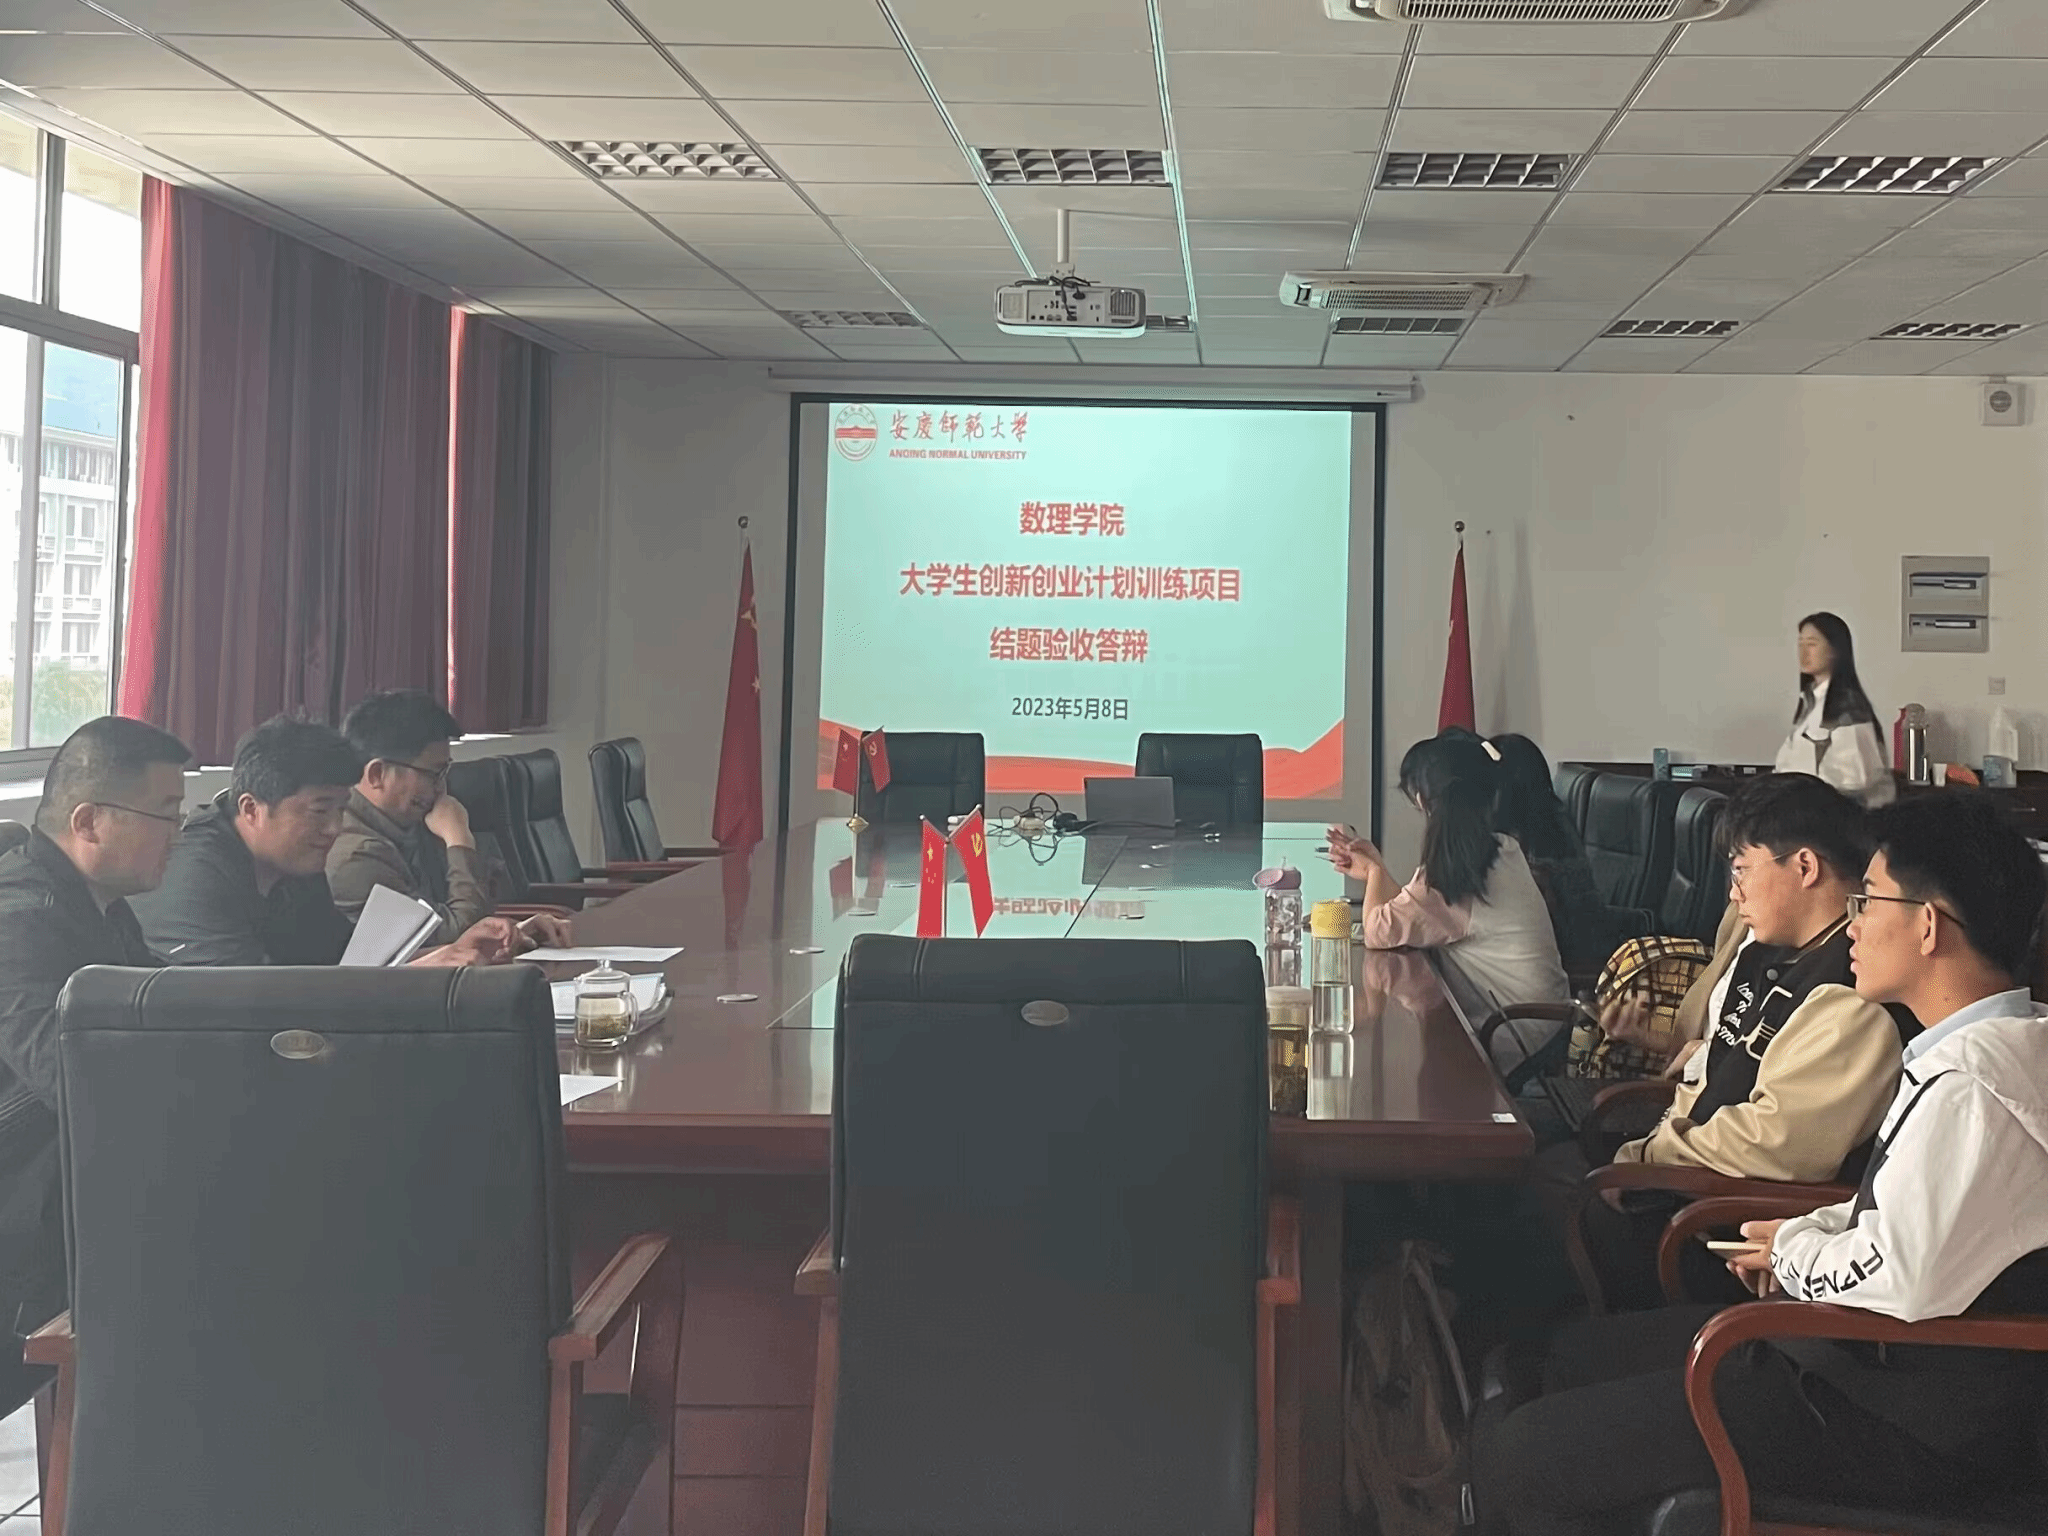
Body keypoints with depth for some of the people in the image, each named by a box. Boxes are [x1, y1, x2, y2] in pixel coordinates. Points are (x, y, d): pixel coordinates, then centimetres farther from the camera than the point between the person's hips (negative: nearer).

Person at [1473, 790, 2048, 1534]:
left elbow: (1904, 1279, -30)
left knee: (1509, 1458, -12)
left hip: (1905, 1420, -11)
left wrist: (1796, 1247, -10)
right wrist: (1812, 1237, 5)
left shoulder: (1969, 1082, -26)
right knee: (1581, 1352, 23)